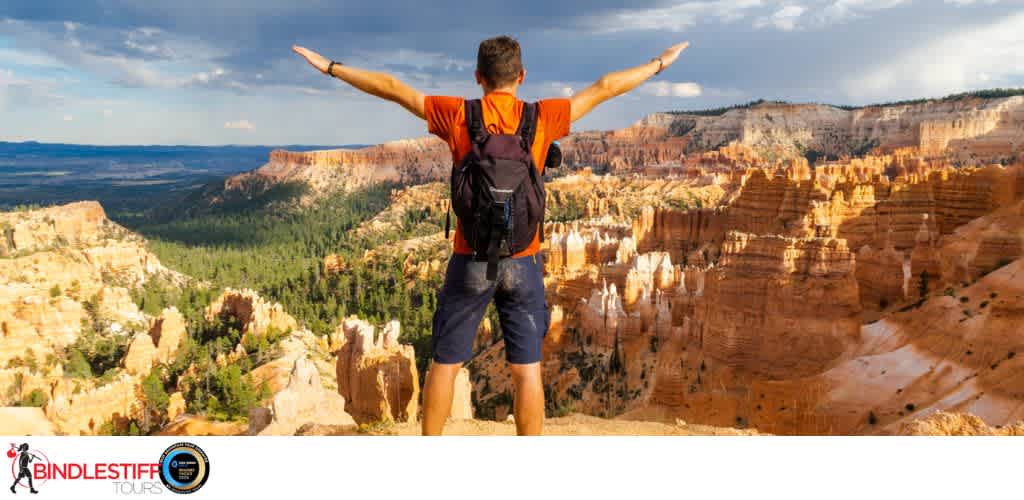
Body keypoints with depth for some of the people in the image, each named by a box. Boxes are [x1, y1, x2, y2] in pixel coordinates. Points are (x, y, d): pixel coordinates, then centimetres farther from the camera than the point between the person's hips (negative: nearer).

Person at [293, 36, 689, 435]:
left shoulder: (457, 115, -4)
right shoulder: (541, 117, -3)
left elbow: (390, 88, 3)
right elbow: (604, 88, 7)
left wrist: (329, 67, 15)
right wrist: (660, 63, 20)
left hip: (471, 260, 0)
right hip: (522, 262, 0)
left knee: (445, 364, 12)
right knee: (527, 369, 7)